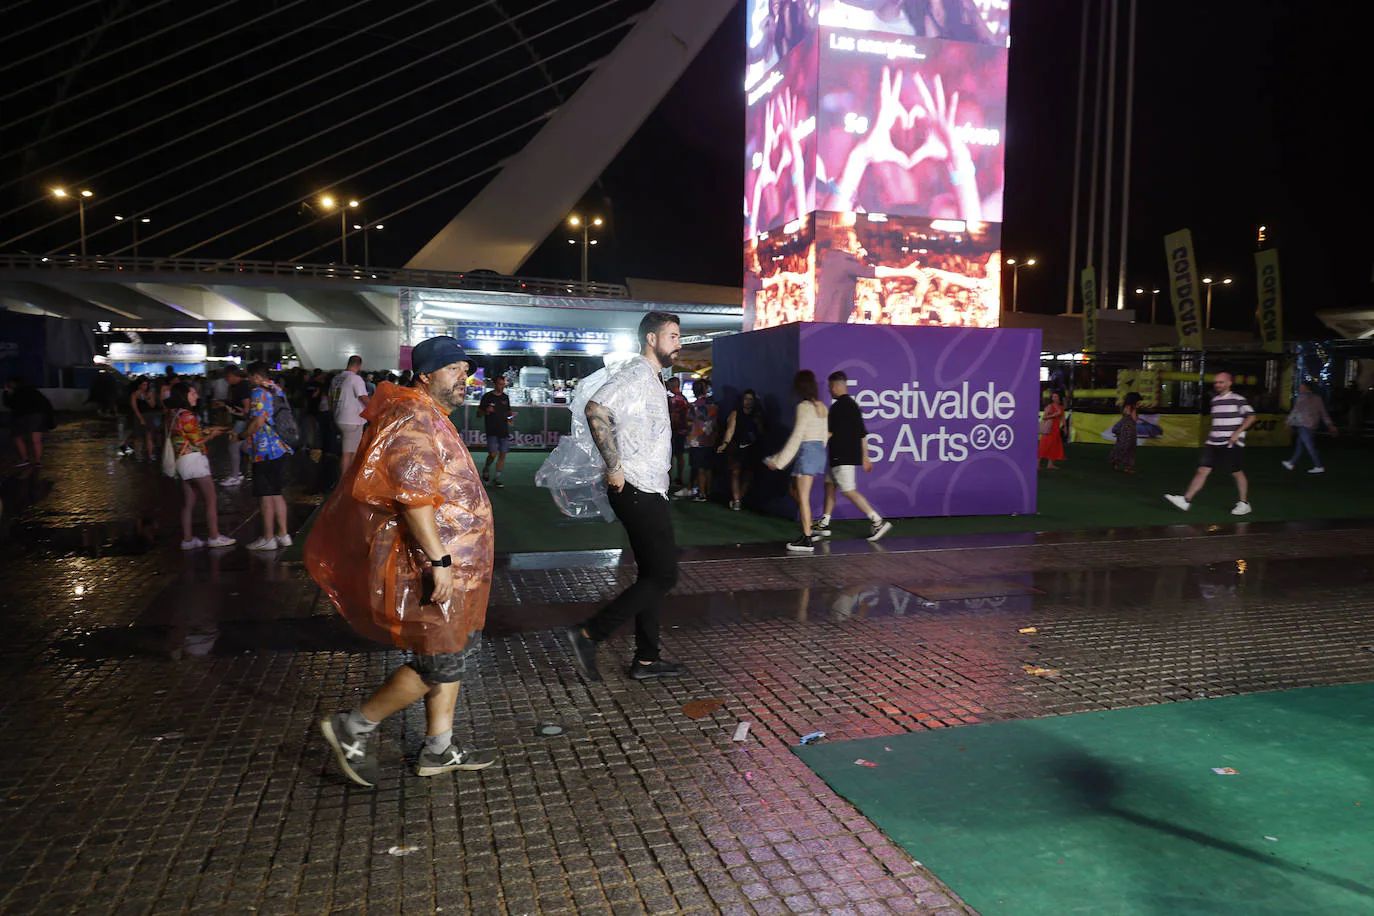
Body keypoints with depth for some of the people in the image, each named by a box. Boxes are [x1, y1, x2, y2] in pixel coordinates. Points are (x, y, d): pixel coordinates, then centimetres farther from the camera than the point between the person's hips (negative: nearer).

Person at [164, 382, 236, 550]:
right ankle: (214, 537, -1)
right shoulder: (186, 415, -15)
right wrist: (213, 434, 5)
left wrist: (212, 429, 12)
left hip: (182, 461, 9)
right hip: (193, 459, -9)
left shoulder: (174, 415, 13)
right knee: (211, 499, -2)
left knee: (188, 503, 11)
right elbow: (198, 441, -11)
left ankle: (187, 539, 13)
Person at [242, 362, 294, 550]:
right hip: (282, 448, 9)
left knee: (265, 496, 0)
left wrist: (242, 435, -6)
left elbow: (258, 422, -21)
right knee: (277, 494, 15)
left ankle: (268, 538, 6)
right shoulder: (277, 391, 13)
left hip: (265, 451, -9)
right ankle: (283, 534, 17)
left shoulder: (258, 393, -14)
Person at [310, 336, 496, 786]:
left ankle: (438, 749, 26)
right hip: (431, 566, -11)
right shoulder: (413, 417, -16)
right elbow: (413, 495, -26)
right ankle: (355, 727, 12)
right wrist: (439, 560, -28)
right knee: (443, 663, -3)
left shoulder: (433, 418, 18)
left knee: (455, 655, 15)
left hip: (449, 564, 11)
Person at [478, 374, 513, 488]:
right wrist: (486, 411, -17)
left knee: (502, 454, 3)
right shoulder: (487, 396, -2)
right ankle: (486, 470, 18)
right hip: (492, 431, -5)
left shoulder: (505, 397, 12)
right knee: (493, 454, -13)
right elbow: (479, 411, 3)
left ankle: (497, 479, 12)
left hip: (504, 430, 5)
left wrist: (510, 415, 1)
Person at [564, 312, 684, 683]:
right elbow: (596, 409, -30)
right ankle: (589, 634, -6)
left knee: (652, 575, 13)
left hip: (648, 492, 10)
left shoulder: (651, 379, 19)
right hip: (638, 492, -10)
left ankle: (647, 658, 20)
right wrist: (614, 467, -26)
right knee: (663, 576, -8)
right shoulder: (637, 374, -14)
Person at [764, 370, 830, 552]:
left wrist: (779, 461, -12)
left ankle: (807, 540, -2)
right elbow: (825, 434, 14)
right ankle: (809, 531, 17)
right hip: (820, 450, 9)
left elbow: (796, 437, -16)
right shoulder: (821, 407, 10)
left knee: (803, 497, -4)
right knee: (795, 491, 18)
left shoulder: (804, 406, -13)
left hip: (807, 451, -9)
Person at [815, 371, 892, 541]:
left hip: (842, 456, -10)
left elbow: (830, 432, -17)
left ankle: (878, 521, -9)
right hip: (851, 455, 10)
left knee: (849, 491, -8)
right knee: (830, 485, 15)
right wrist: (865, 457, 18)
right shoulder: (853, 404, 14)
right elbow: (862, 433, 15)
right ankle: (824, 524, 20)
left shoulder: (838, 406, -15)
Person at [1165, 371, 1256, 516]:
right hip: (1214, 443, 6)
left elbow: (1251, 416, -10)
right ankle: (1186, 500, -7)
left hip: (1231, 443, -6)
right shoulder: (1214, 400, 13)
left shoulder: (1238, 400, -7)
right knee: (1203, 470, -2)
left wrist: (1238, 433, -18)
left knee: (1236, 472, 5)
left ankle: (1244, 503, 20)